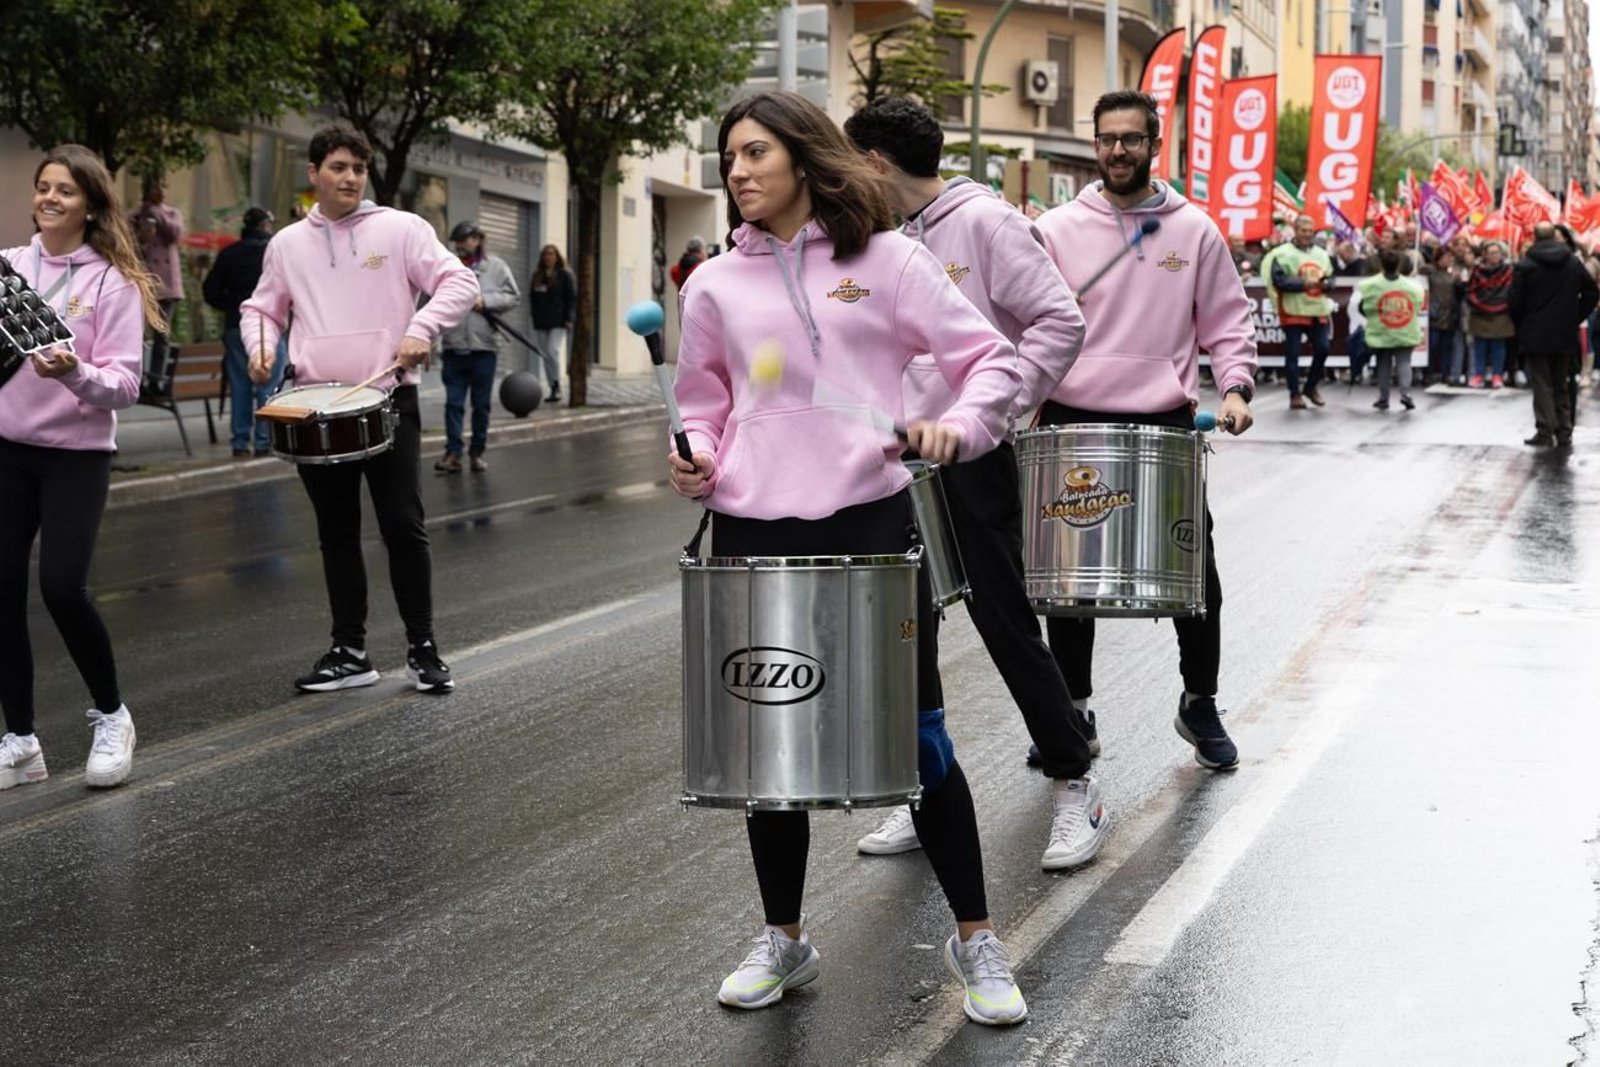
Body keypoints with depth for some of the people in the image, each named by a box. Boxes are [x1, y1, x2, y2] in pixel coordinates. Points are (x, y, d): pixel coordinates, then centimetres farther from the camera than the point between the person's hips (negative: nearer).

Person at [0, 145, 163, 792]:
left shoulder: (113, 283, -6)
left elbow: (124, 386, -11)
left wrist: (74, 374, -28)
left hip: (77, 454, -4)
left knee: (62, 587, -14)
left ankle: (112, 717, 11)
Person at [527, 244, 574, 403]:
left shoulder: (564, 275, 0)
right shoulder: (537, 275, 14)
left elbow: (572, 297, -3)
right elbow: (532, 296, 18)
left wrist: (568, 318, -10)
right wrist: (534, 314, 7)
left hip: (557, 321, -6)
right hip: (541, 321, 6)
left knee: (553, 351, -18)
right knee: (545, 355, 4)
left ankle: (556, 385, -10)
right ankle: (553, 389, 9)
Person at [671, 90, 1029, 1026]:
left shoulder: (886, 258, 1)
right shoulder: (715, 286, 9)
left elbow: (992, 358, 1)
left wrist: (957, 426, -17)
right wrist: (696, 461, -1)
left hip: (871, 526, -3)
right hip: (753, 537, 3)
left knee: (919, 738, 1)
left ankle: (978, 942, 16)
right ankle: (784, 940, 27)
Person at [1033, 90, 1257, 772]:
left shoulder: (1194, 231, 6)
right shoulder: (1056, 231, 3)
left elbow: (1227, 324, 10)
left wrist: (1234, 386, -5)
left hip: (1167, 427, 0)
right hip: (1072, 423, 0)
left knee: (1195, 575, 3)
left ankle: (1200, 703, 22)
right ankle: (1071, 711, 19)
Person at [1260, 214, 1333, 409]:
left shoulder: (1321, 254, 14)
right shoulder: (1282, 254, -6)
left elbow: (1331, 278, 17)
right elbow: (1279, 280, -15)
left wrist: (1326, 282, -7)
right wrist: (1303, 283, -22)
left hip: (1318, 311, 5)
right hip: (1293, 312, -5)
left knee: (1322, 349, 3)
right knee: (1292, 354, -1)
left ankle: (1311, 387, 23)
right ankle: (1295, 394, 7)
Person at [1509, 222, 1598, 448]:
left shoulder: (1525, 265, -9)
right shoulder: (1573, 263, 4)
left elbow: (1515, 302, -10)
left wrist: (1520, 327, 5)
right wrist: (1575, 319, 10)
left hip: (1536, 336, -4)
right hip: (1565, 336, 4)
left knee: (1542, 385, 0)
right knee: (1561, 386, 13)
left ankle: (1545, 431, -4)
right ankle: (1564, 432, 13)